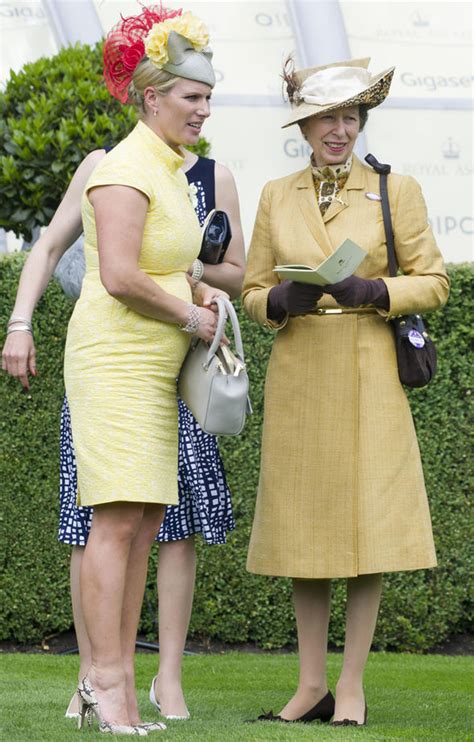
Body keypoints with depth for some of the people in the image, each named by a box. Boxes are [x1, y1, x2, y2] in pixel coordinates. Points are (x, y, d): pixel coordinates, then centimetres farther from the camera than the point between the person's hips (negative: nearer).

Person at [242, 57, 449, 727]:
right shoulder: (277, 197, 9)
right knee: (303, 529, 4)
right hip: (298, 377, 3)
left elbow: (433, 284, 0)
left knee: (368, 527, -5)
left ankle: (352, 686, 2)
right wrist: (285, 300, -11)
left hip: (369, 377, -3)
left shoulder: (397, 192, 2)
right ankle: (312, 686, 11)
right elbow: (254, 294, 11)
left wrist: (371, 291, -17)